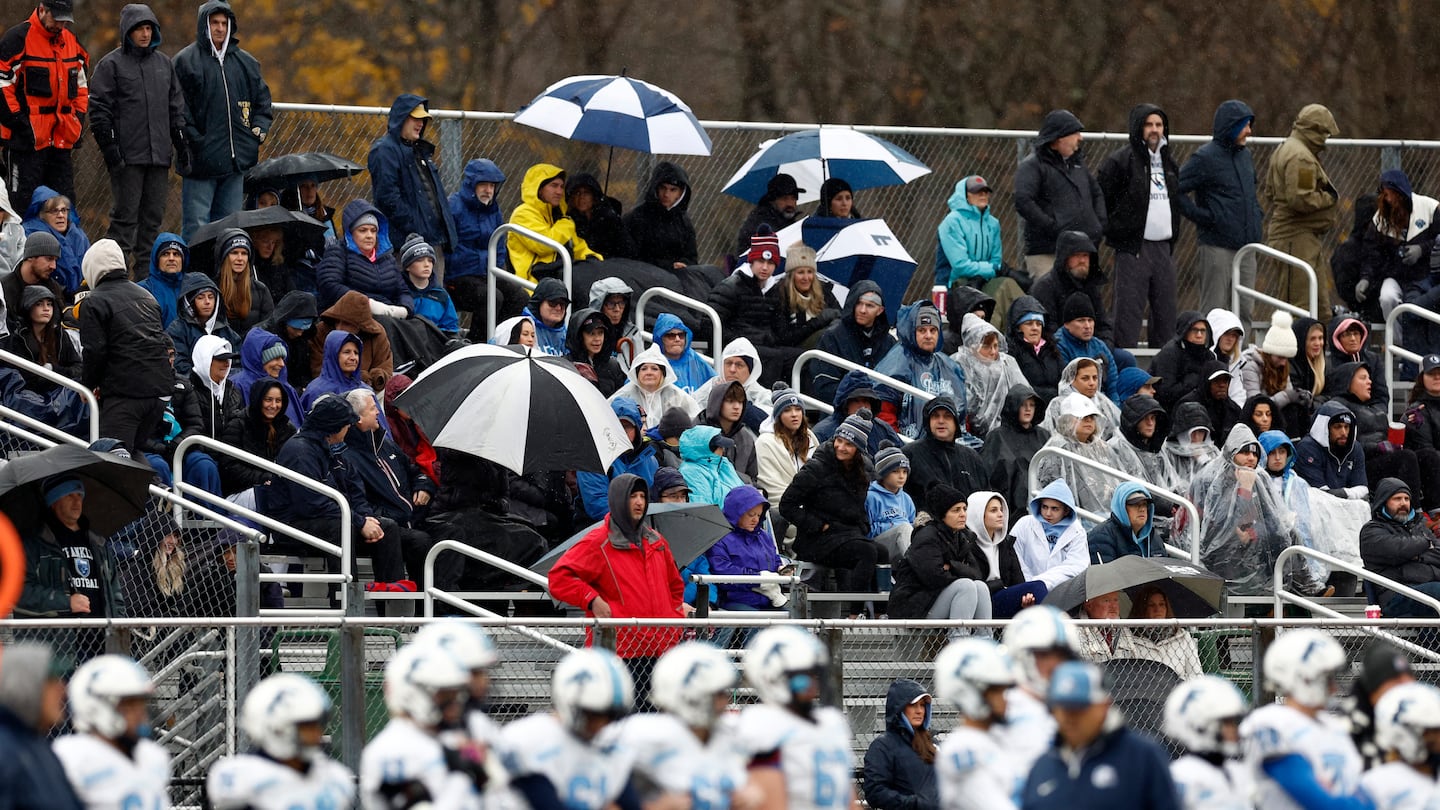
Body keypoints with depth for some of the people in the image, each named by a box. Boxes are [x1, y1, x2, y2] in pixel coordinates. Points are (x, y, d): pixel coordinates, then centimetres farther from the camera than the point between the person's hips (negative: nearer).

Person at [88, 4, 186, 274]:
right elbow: (99, 109, -4)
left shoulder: (164, 63, 17)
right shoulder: (111, 64, 0)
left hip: (159, 156, 5)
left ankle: (147, 273, 10)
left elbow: (176, 108, 22)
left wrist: (182, 144, 14)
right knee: (125, 216, -8)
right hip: (127, 157, -5)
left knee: (153, 217, 6)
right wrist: (110, 147, -12)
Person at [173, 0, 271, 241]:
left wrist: (259, 131, 8)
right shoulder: (186, 61, -2)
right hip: (200, 162, -5)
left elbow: (263, 102, 23)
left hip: (236, 160, 5)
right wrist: (192, 139, -14)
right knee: (196, 223, -7)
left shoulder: (245, 62, 14)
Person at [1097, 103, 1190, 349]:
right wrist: (1113, 230, -5)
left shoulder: (1168, 161, 17)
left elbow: (1179, 199, 28)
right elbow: (1099, 199, -5)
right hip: (1133, 247, -7)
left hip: (1164, 246, 7)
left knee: (1166, 310, 10)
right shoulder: (1120, 160, -6)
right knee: (1130, 310, -8)